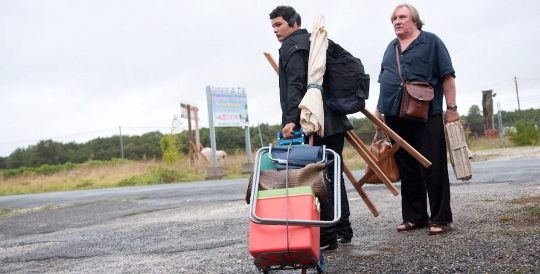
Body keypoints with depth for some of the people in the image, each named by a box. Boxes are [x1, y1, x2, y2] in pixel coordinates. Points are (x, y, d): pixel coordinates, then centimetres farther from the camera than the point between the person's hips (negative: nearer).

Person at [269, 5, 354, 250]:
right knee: (333, 174, 14)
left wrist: (291, 119, -26)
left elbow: (295, 86, -18)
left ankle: (328, 236, -6)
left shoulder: (291, 47, -5)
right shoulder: (312, 42, 23)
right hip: (334, 121, 9)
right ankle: (343, 229, 22)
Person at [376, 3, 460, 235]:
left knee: (433, 170, -5)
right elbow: (384, 81, 25)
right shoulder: (391, 48, 19)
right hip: (396, 118, 5)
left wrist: (451, 108, -8)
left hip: (427, 116, -5)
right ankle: (414, 216, 16)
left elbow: (447, 77, -2)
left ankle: (440, 218, 1)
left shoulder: (431, 42, 3)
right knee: (407, 170, 8)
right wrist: (380, 108, 18)